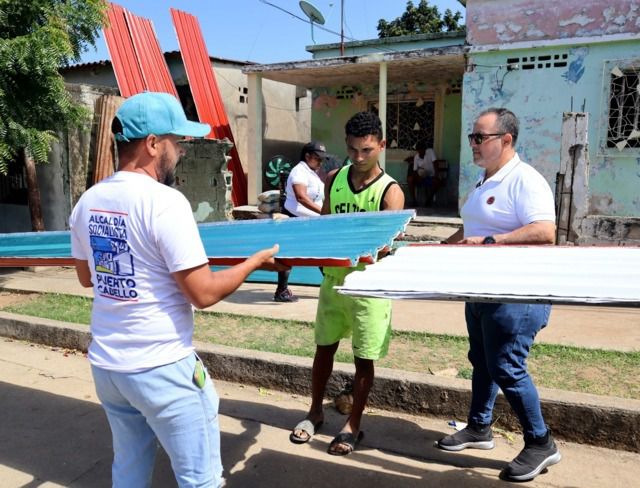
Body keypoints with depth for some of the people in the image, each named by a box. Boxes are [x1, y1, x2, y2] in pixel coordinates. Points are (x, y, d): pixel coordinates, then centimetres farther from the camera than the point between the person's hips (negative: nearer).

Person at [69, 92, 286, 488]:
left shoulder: (88, 201, 2)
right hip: (161, 368, -7)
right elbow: (205, 293, -20)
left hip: (106, 364, 8)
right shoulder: (165, 201, -20)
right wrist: (256, 261, -6)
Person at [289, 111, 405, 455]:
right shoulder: (334, 179, 1)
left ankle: (353, 425, 26)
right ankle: (315, 412, 35)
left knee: (363, 358, 7)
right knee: (324, 347, 15)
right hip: (334, 278, 4)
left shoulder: (390, 191, -13)